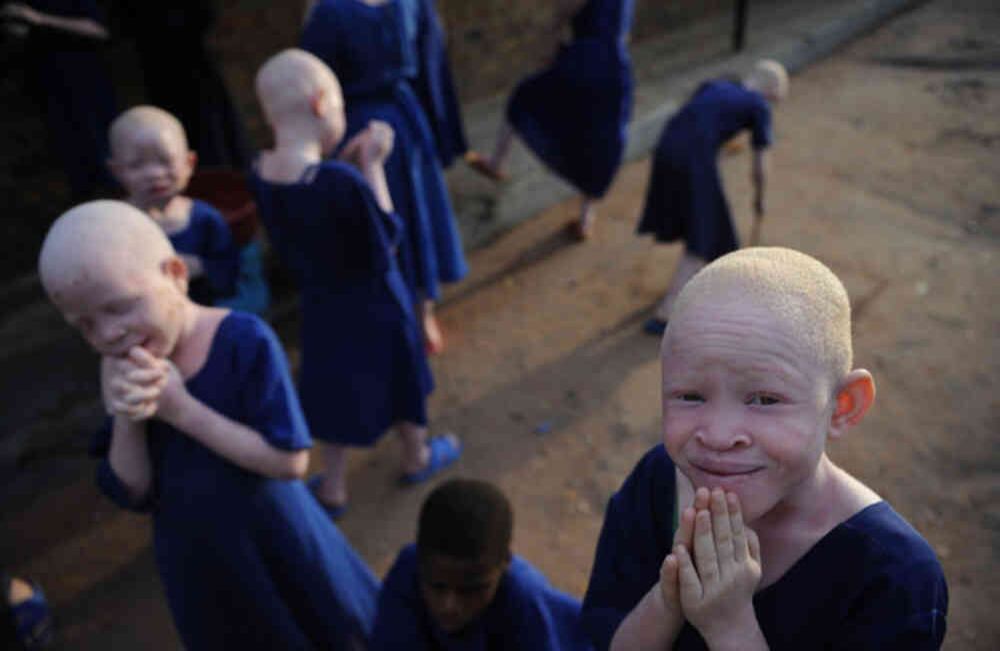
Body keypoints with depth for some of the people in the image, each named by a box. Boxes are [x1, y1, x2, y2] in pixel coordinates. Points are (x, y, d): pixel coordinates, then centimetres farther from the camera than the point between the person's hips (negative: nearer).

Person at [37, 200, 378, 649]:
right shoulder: (120, 374, -9)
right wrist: (125, 420, -26)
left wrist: (180, 409, -29)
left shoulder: (244, 340, -24)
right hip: (194, 559, 5)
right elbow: (134, 494, -8)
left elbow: (290, 461, -27)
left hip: (276, 541, -4)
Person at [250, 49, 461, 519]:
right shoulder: (343, 182, -36)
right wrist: (371, 165, -19)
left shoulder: (262, 172, -14)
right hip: (373, 307, -5)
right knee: (399, 378, 22)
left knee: (338, 387, 24)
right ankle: (418, 457, 48)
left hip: (321, 305, 5)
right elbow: (387, 237, -21)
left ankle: (333, 488, 38)